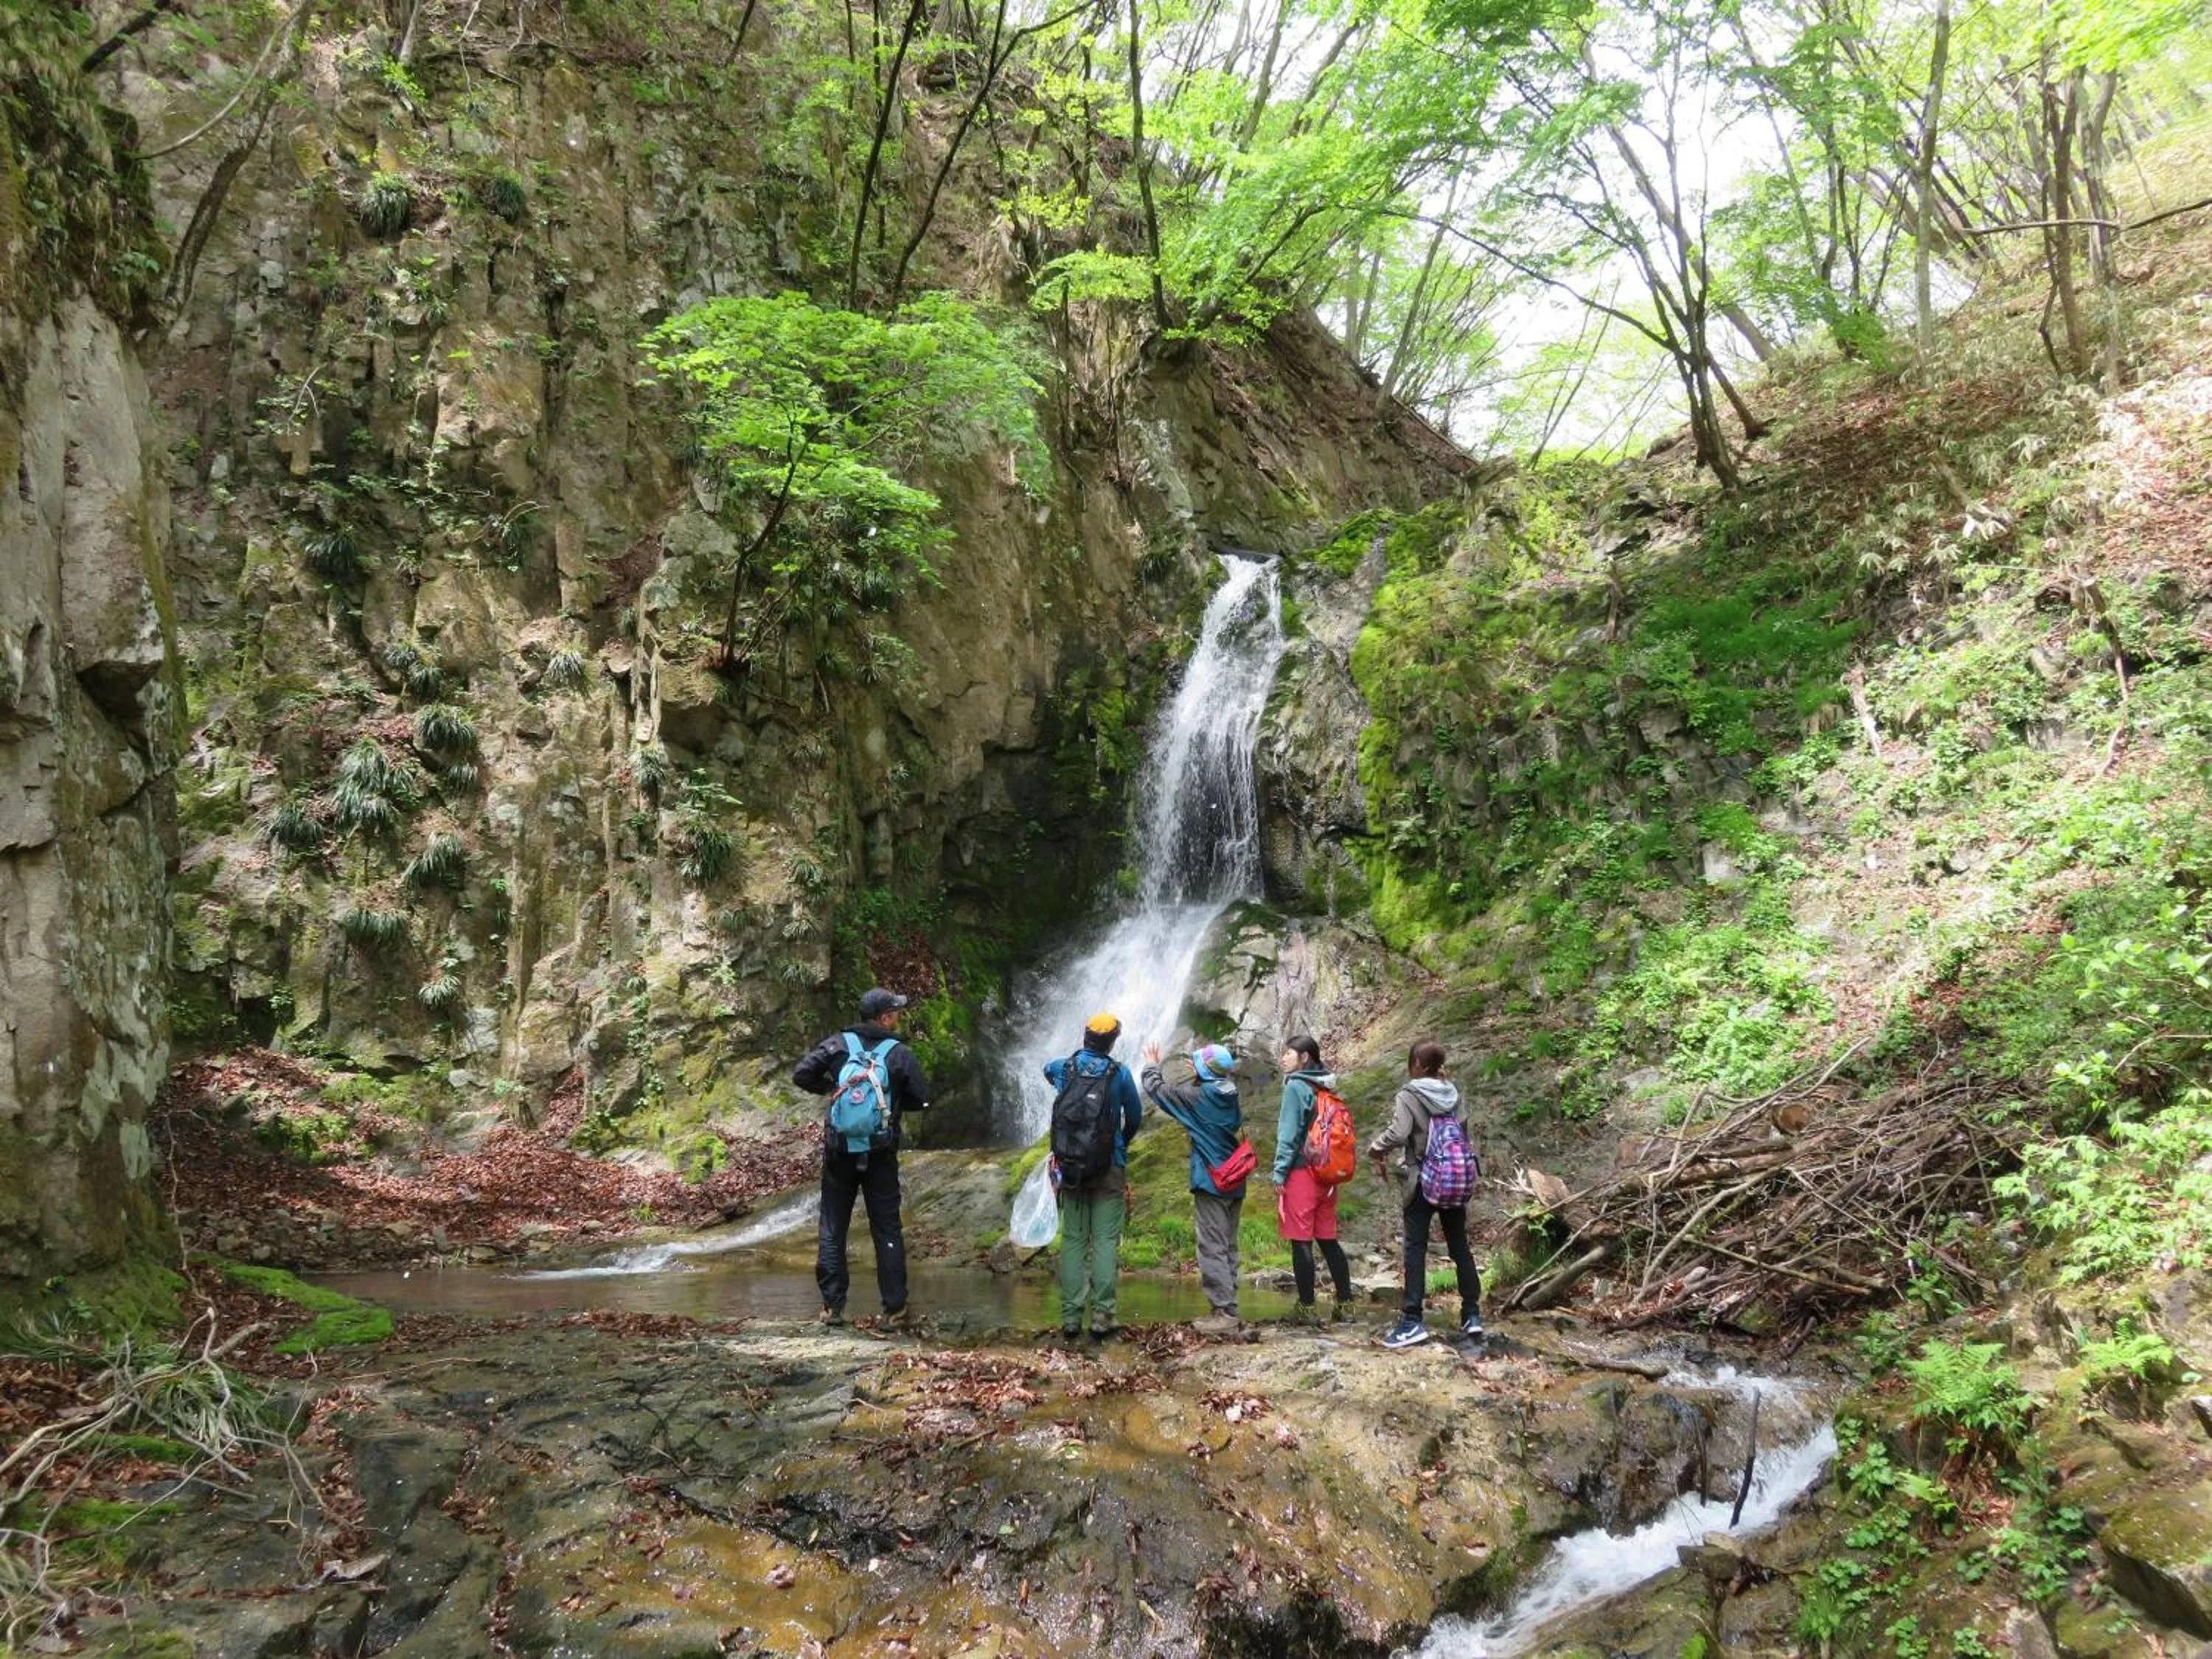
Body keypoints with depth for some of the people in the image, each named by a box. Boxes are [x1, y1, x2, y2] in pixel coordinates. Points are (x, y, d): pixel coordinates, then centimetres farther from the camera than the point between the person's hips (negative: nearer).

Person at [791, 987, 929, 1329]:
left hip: (839, 1153, 1)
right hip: (881, 1156, -1)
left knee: (832, 1230, 11)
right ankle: (894, 1310, 7)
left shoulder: (838, 1044, -1)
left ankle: (832, 1305, 9)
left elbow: (801, 1074, -8)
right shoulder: (900, 1054, -5)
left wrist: (831, 1088, 8)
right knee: (887, 1232, 6)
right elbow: (923, 1101, -2)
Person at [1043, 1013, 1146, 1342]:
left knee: (1072, 1241, 6)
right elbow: (1135, 1116, 6)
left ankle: (1070, 1318, 3)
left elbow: (1048, 1068, 27)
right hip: (1110, 1167, -2)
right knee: (1106, 1242, -1)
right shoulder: (1120, 1073, -6)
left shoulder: (1063, 1068, 1)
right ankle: (1102, 1317, -6)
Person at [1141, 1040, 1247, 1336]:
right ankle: (1228, 1311, 16)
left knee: (1212, 1248, -6)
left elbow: (1157, 1090, -1)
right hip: (1235, 1184, 7)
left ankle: (1224, 1313, -9)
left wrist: (1152, 1065, 18)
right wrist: (1198, 1078, 24)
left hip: (1210, 1184, -7)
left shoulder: (1198, 1096, -12)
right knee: (1228, 1247, 12)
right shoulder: (1231, 1097, 4)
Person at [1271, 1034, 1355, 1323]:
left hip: (1301, 1172, -7)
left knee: (1301, 1242, -2)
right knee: (1328, 1240, 11)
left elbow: (1289, 1133, -14)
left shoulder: (1296, 1087, -9)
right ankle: (1345, 1305, 12)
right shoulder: (1325, 1089, 12)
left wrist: (1279, 1173, -11)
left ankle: (1306, 1308, 0)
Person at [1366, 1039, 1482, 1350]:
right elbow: (1464, 1133, 12)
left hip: (1421, 1181, -5)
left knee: (1416, 1248, -2)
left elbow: (1398, 1134, -26)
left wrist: (1375, 1149, -8)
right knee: (1459, 1245, 12)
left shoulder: (1408, 1096, -13)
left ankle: (1412, 1321, -6)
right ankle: (1472, 1314, 17)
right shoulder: (1452, 1094, 5)